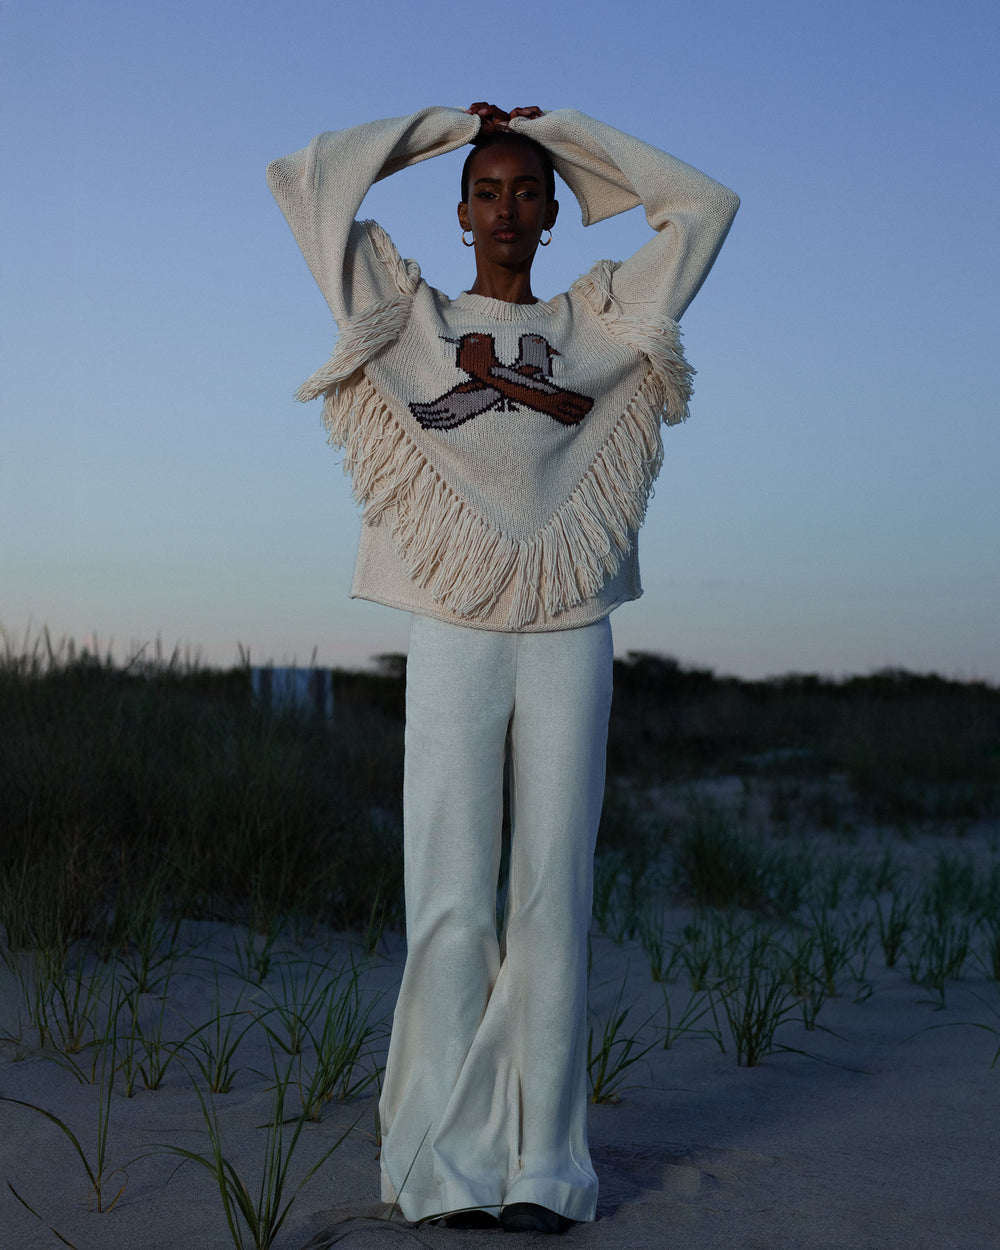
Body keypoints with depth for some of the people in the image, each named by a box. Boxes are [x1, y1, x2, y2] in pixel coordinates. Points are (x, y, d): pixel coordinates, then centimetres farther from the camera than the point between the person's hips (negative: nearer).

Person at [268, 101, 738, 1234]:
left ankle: (543, 1162, 2)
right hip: (452, 637, -1)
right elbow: (305, 182, 16)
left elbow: (702, 208, 22)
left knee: (553, 897, -2)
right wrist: (447, 124, 21)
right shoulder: (411, 313, 15)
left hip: (570, 638, 1)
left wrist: (563, 132, 23)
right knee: (450, 898, -6)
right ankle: (451, 1162, -1)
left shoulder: (596, 320, 17)